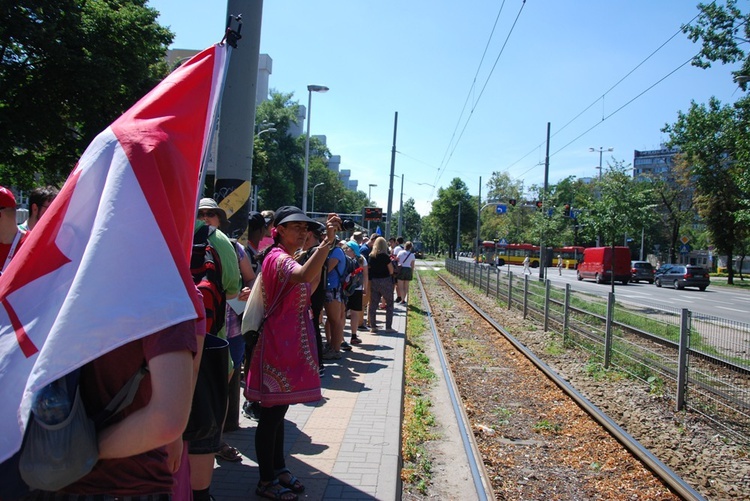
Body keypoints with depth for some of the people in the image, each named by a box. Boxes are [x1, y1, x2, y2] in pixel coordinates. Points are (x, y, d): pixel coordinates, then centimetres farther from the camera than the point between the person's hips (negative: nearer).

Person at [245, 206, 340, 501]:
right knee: (271, 413, 1)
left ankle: (279, 469, 31)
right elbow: (304, 276, -41)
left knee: (278, 409, 19)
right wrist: (327, 242, -47)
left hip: (292, 344, 10)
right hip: (278, 342, -10)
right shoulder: (278, 258, -17)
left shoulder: (288, 258, 15)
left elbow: (307, 287, 16)